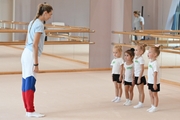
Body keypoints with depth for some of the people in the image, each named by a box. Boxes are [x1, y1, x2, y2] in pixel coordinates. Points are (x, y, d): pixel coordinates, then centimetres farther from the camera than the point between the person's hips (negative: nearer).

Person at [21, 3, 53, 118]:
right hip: (31, 56, -9)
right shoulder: (40, 24, -14)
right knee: (30, 83, -4)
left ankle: (28, 109, 16)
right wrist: (36, 63, -19)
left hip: (25, 54, 9)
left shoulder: (33, 22, 14)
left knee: (26, 83, 10)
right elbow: (35, 45, -19)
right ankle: (31, 111, 1)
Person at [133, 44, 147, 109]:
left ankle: (141, 103, 8)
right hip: (136, 76, 9)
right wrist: (134, 77, 15)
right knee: (139, 91, 15)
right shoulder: (135, 58, 9)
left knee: (141, 91, 1)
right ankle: (139, 103, 22)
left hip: (140, 77, -9)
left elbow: (142, 69, -19)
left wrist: (139, 78, -21)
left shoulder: (141, 59, -17)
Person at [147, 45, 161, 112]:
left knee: (154, 94, 4)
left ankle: (155, 107, 15)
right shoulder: (150, 62, 6)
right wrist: (148, 81, 18)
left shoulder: (155, 63, -22)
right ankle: (152, 106, 29)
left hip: (154, 83, -9)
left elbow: (155, 74, -23)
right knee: (150, 94, 17)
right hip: (150, 82, 9)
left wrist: (155, 84, -23)